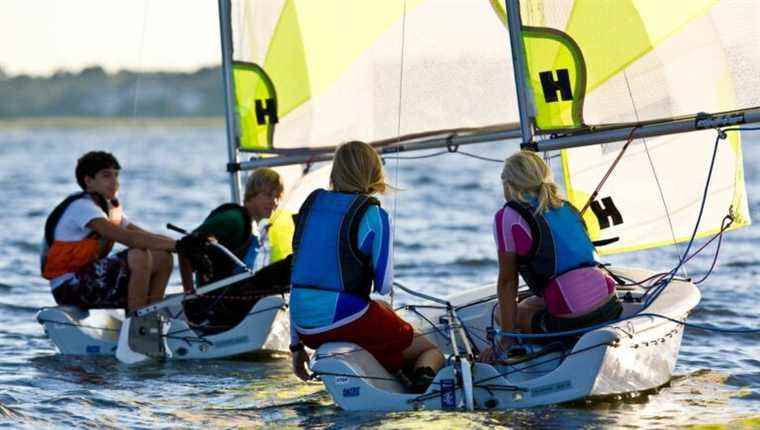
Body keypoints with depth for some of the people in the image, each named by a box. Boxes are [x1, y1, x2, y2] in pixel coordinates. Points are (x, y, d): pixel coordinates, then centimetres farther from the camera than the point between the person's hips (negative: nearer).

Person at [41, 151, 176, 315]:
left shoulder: (111, 208, 14)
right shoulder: (81, 206, -16)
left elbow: (145, 236, 8)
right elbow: (124, 237, -28)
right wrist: (172, 244, -30)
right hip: (69, 287, -9)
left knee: (162, 258, 2)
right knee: (139, 256, -28)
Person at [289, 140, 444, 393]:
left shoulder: (312, 203, 10)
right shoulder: (373, 216, -7)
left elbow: (297, 279, 13)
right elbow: (384, 286, -9)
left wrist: (296, 345, 19)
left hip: (306, 328, 6)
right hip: (345, 321, -6)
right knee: (431, 351, 14)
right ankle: (423, 377, -19)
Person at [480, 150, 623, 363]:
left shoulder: (508, 217, -1)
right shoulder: (566, 207, 19)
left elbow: (507, 281, 2)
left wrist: (506, 339, 5)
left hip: (573, 320, -7)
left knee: (507, 313, 19)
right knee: (532, 303, 32)